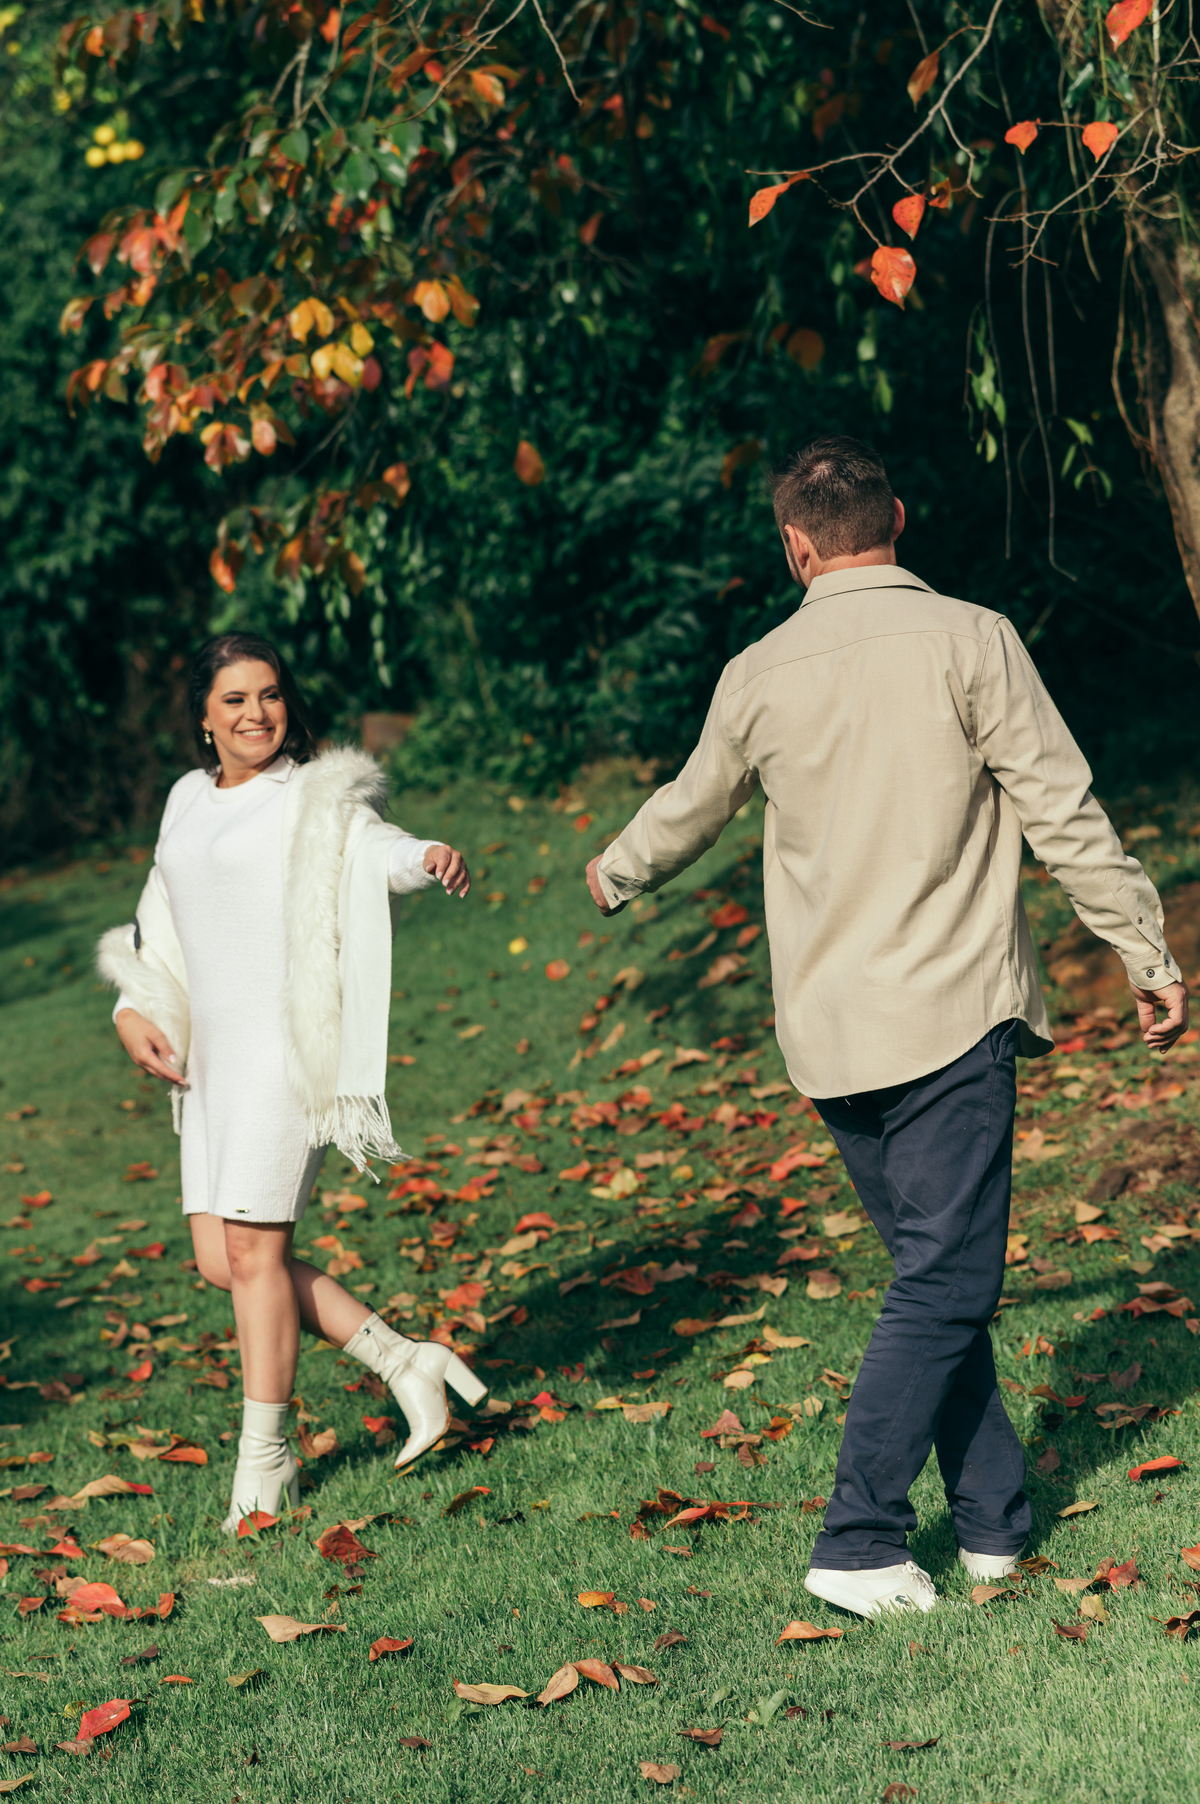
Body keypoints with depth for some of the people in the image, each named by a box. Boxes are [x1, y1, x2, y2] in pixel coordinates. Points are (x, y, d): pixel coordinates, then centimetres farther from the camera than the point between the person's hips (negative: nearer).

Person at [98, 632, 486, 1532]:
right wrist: (134, 1010, 9)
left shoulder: (316, 797, -5)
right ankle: (407, 1362, 17)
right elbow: (162, 925, 24)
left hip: (287, 1044, -8)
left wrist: (431, 858, -46)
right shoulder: (189, 801, 16)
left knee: (252, 1250, -7)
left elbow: (375, 847, -24)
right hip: (211, 1053, 8)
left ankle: (265, 1458, 7)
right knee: (219, 1260, 5)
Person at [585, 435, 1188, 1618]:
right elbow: (1062, 813, -8)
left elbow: (690, 810, 22)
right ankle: (859, 1544, -5)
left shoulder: (758, 675, 6)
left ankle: (992, 1520, 19)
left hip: (828, 1030, 5)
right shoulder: (969, 642, -6)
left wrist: (614, 876, 43)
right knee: (944, 1282, -2)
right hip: (950, 1011, -5)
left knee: (937, 1272, 14)